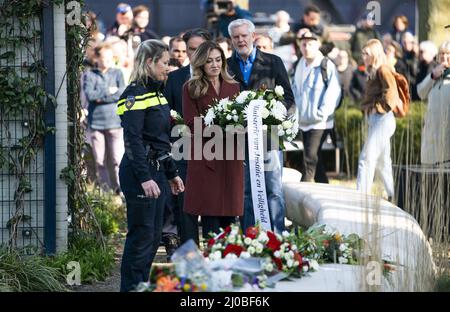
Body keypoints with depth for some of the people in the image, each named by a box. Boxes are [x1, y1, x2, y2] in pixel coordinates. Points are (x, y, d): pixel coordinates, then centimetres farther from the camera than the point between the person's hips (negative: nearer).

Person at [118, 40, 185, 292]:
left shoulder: (157, 93, 16)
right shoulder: (135, 94, -13)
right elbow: (133, 140, -20)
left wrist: (172, 173, 22)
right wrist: (145, 178, -26)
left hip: (157, 170, 10)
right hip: (139, 173, -10)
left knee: (154, 237, 11)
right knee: (141, 236, -7)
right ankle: (131, 288, -2)